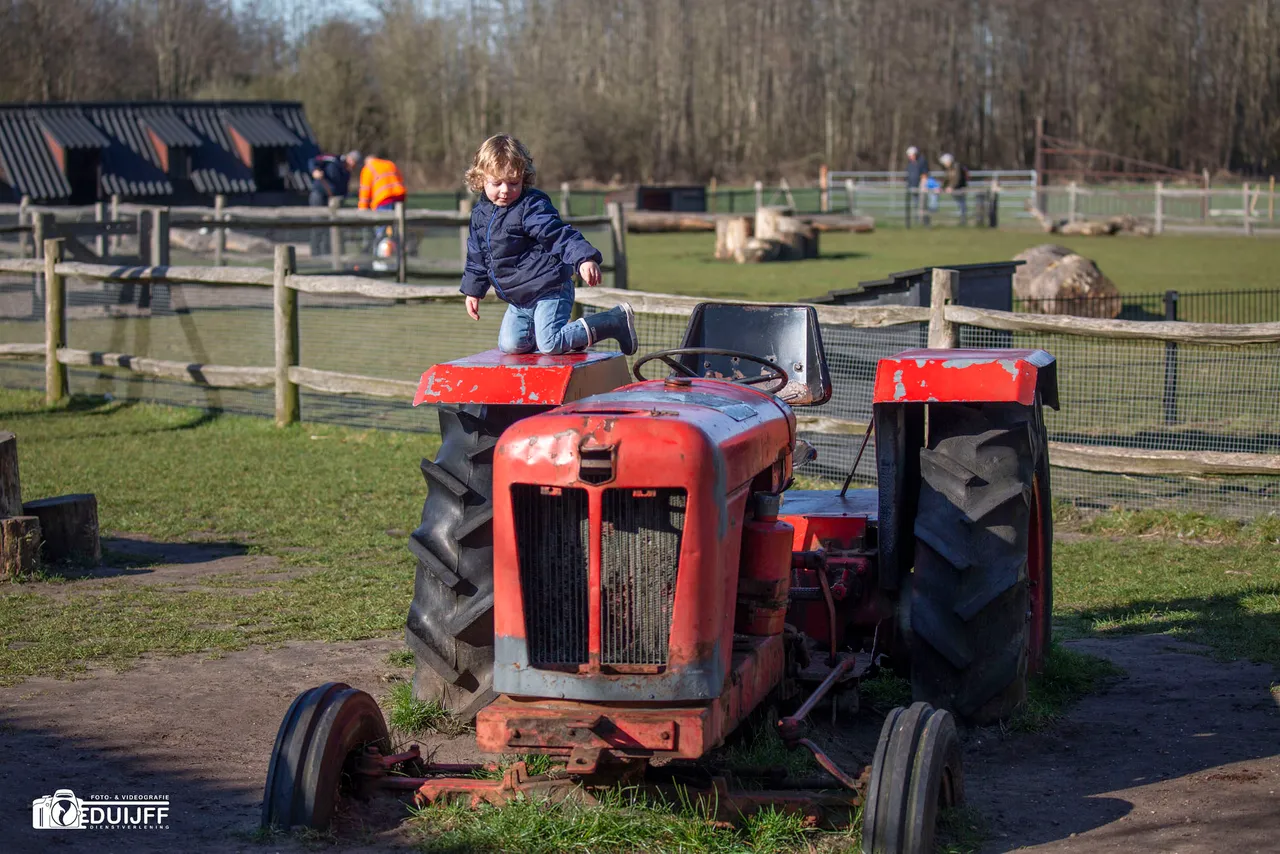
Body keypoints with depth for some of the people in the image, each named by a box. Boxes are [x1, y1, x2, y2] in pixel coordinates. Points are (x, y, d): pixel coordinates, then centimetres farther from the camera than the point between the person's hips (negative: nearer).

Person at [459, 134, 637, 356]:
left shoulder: (532, 206, -17)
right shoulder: (480, 214, 6)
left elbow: (560, 235, -28)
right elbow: (477, 257, 20)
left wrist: (584, 259, -43)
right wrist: (473, 290, 24)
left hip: (549, 290, -8)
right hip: (519, 300, 8)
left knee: (550, 345, -19)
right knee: (509, 345, 2)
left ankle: (616, 321, -5)